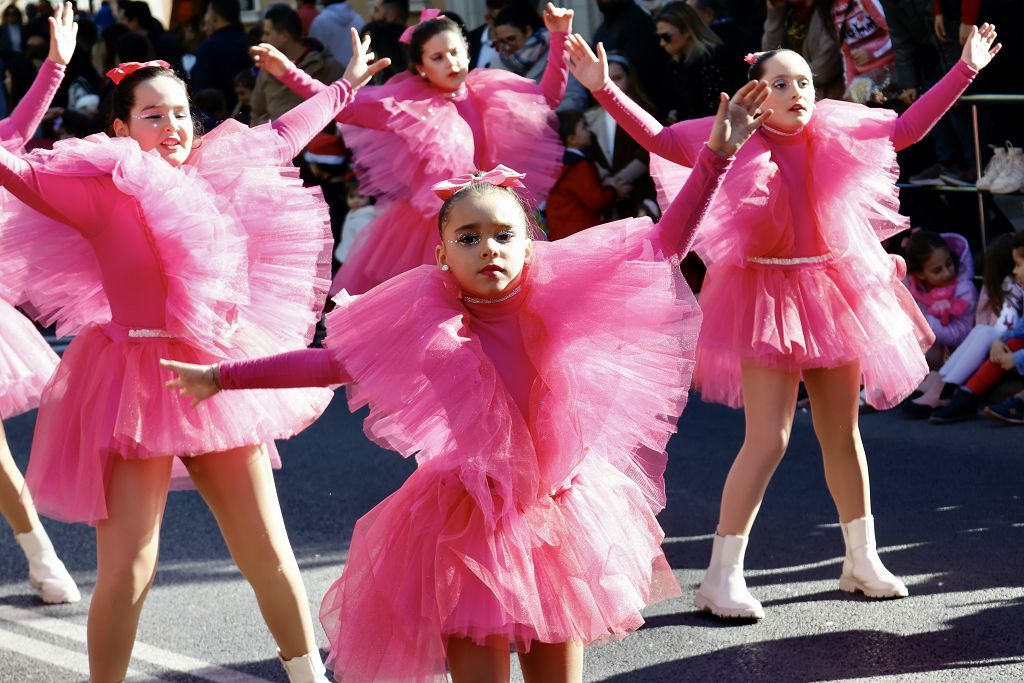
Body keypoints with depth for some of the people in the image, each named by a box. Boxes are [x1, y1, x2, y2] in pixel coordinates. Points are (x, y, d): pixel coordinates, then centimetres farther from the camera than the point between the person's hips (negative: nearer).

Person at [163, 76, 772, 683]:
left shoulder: (558, 303, -7)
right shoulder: (428, 324, -9)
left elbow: (662, 246, -5)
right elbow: (332, 361, -4)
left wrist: (716, 157, -12)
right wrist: (221, 378, -5)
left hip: (556, 518, 2)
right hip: (465, 525, -2)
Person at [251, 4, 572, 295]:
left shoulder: (486, 95, 3)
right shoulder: (407, 102, -7)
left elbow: (547, 96, 12)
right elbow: (345, 107, -13)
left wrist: (558, 38, 4)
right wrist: (289, 73, -23)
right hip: (423, 223, -3)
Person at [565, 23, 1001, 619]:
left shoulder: (840, 134, 2)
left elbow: (907, 128, 11)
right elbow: (658, 138, -5)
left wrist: (965, 71, 10)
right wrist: (604, 89, -14)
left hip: (833, 291, 4)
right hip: (766, 295, -4)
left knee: (843, 432, 14)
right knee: (768, 440, -10)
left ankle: (863, 561, 29)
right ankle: (722, 578, -3)